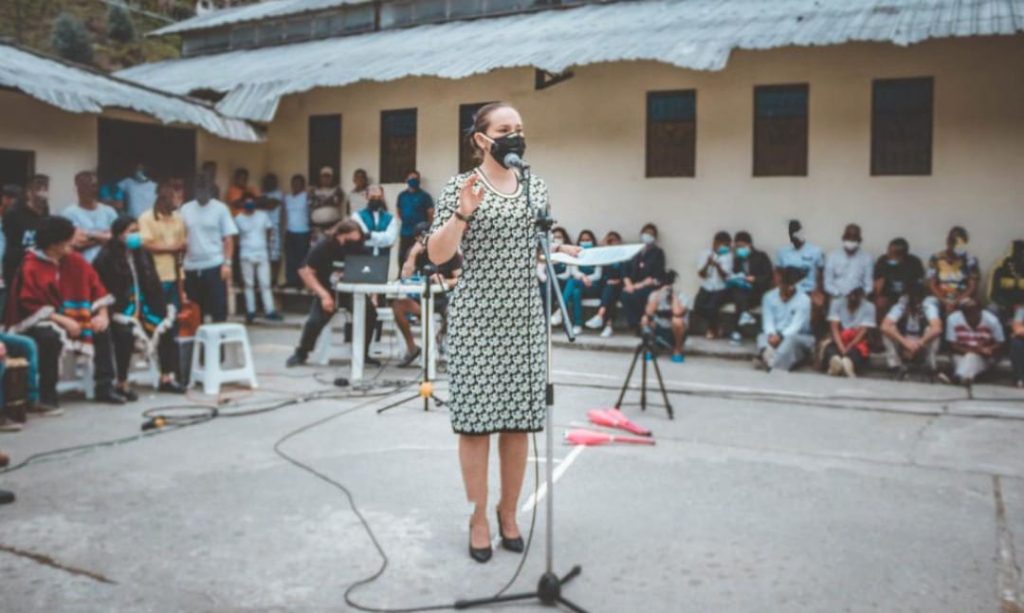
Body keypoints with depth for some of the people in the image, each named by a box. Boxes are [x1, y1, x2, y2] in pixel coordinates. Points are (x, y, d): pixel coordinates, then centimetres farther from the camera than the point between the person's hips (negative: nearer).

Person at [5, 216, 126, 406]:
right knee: (52, 336, -36)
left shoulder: (74, 260, -1)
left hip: (71, 316, 6)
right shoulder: (30, 267, -17)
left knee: (103, 328, -10)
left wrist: (102, 314, -11)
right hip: (37, 321, -6)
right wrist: (63, 321, -27)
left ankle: (105, 386, -4)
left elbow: (95, 286, 3)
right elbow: (32, 306, -20)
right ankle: (47, 393, -17)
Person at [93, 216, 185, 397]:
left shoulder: (143, 254, 11)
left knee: (167, 328, -9)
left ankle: (166, 378, 1)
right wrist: (118, 314, -21)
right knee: (126, 333, -31)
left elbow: (154, 285, 13)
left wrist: (163, 309, 2)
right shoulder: (106, 257, -10)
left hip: (143, 307, 7)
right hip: (120, 310, -7)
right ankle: (122, 384, -16)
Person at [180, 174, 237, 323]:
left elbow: (228, 238, -1)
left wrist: (227, 263, -9)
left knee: (218, 309, -2)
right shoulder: (185, 209, 8)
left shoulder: (220, 208, 0)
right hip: (191, 267, 3)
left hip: (214, 265, -3)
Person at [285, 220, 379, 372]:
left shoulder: (359, 249, -9)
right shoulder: (323, 247, -13)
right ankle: (301, 354, 5)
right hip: (328, 291, -1)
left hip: (351, 291, 2)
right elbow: (305, 272, -12)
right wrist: (324, 295, -20)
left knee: (370, 312, -23)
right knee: (315, 320, -23)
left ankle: (362, 353, -3)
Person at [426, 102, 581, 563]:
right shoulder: (460, 186, -3)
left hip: (524, 318, 4)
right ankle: (479, 518, 16)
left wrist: (561, 250, -1)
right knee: (475, 419, 1)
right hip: (476, 318, -4)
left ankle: (509, 512, 25)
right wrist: (463, 211, -21)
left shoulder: (536, 187, 11)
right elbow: (437, 255, -8)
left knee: (519, 419, 8)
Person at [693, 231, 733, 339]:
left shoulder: (729, 256, -1)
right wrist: (707, 264, -23)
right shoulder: (704, 254, 5)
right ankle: (714, 326, 3)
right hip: (706, 287, 3)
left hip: (721, 288, -3)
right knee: (698, 306, -24)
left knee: (711, 306, -29)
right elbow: (701, 274, -3)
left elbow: (725, 275, -12)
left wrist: (717, 265, -32)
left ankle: (713, 329, 2)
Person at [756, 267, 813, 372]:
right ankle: (766, 354, -61)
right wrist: (771, 335, -32)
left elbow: (796, 326, -20)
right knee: (762, 336, -30)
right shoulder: (769, 296, -1)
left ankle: (773, 363, -59)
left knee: (790, 340, -37)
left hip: (799, 337, -2)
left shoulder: (804, 300, -11)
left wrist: (780, 336, -36)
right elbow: (768, 321, -10)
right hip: (775, 336, 3)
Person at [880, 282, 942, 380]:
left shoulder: (928, 305, -17)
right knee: (887, 332, -25)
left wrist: (919, 343, -41)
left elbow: (937, 328, -35)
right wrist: (905, 342, -39)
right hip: (903, 348, 1)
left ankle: (931, 369, -19)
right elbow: (885, 326, -31)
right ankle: (896, 367, -21)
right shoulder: (900, 305, -16)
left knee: (932, 331, -28)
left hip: (922, 350, -1)